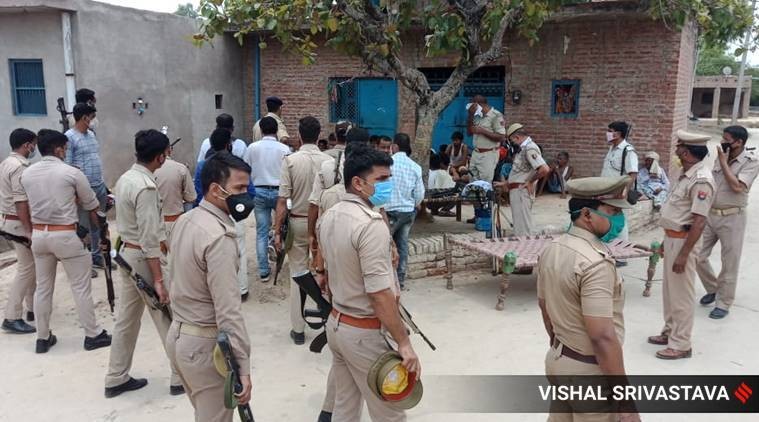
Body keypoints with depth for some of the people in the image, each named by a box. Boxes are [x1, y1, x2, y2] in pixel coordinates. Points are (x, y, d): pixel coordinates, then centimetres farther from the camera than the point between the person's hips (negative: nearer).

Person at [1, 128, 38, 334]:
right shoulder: (19, 167, -19)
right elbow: (21, 203, -24)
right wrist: (29, 232, -22)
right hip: (19, 223, -10)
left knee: (31, 266, 17)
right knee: (26, 269, -5)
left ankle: (32, 308, 25)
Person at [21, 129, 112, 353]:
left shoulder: (26, 174, 4)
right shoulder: (72, 173, -10)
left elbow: (31, 205, 11)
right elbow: (91, 206, 0)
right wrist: (100, 230, 16)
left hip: (38, 234, 5)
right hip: (65, 235, -5)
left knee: (43, 287, 15)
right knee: (81, 286, 4)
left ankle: (43, 338, 24)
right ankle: (93, 335, 12)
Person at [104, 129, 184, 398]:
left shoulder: (124, 178, 7)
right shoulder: (146, 187, -22)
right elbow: (148, 239, -24)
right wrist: (158, 279, -22)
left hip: (126, 253, 9)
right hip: (143, 257, -9)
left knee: (127, 318, 16)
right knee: (168, 318, 3)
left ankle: (116, 379, 27)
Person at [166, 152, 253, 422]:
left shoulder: (185, 220, 4)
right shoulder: (219, 237, -24)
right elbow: (228, 309, -26)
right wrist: (243, 366, -22)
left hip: (177, 333, 9)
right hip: (204, 344, -9)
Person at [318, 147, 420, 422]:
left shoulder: (329, 217, 5)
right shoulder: (371, 224, -24)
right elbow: (380, 294, -27)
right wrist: (403, 343, -21)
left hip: (336, 324, 9)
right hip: (365, 332, -9)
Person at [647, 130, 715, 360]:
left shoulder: (701, 180, -22)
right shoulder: (686, 175, 9)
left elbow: (699, 222, -24)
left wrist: (683, 254, -24)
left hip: (683, 241, -10)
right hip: (672, 237, 10)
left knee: (681, 294, 2)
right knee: (669, 290, 20)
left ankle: (681, 344, 14)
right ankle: (670, 332, 34)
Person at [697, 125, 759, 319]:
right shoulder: (722, 157, 6)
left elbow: (737, 187, -23)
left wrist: (723, 162, -17)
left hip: (732, 218, -6)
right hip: (710, 214, 6)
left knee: (729, 264, 4)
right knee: (698, 256, 8)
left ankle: (723, 303, 17)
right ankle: (712, 289, 31)